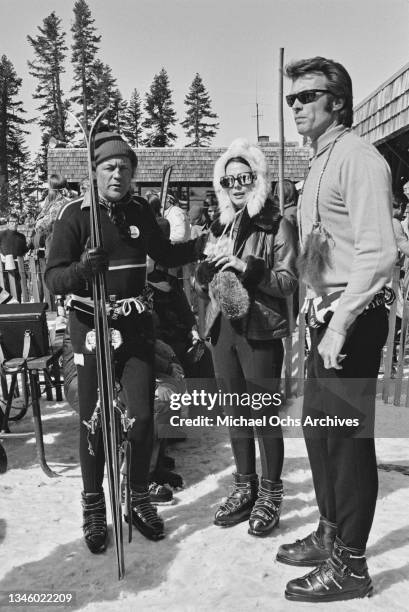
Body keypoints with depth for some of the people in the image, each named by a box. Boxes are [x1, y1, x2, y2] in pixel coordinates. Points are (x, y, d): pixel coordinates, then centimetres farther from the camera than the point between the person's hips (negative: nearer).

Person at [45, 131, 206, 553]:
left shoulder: (139, 211, 6)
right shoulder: (74, 214, -7)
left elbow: (165, 254, 19)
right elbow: (53, 279, -12)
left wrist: (204, 244, 5)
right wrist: (82, 268, -32)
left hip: (136, 327, 3)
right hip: (91, 327, -3)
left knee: (142, 416, 3)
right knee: (93, 422, 5)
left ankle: (139, 498, 26)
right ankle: (93, 507, 27)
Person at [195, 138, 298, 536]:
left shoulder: (277, 225, -1)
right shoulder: (219, 228, 15)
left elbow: (288, 282, -10)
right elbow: (203, 286, 15)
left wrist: (247, 268, -20)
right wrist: (208, 269, -6)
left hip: (260, 331, -5)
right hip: (223, 328, 6)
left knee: (264, 415, 1)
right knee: (235, 414, 12)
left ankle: (270, 493, 19)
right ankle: (244, 488, 28)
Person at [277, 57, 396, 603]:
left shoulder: (357, 157, -10)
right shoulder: (319, 164, 19)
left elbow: (379, 252, -20)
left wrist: (341, 324, -21)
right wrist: (318, 314, 13)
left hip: (353, 318, -9)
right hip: (325, 316, 9)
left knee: (348, 435, 0)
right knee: (318, 427, 16)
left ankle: (349, 566, 18)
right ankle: (330, 534, 35)